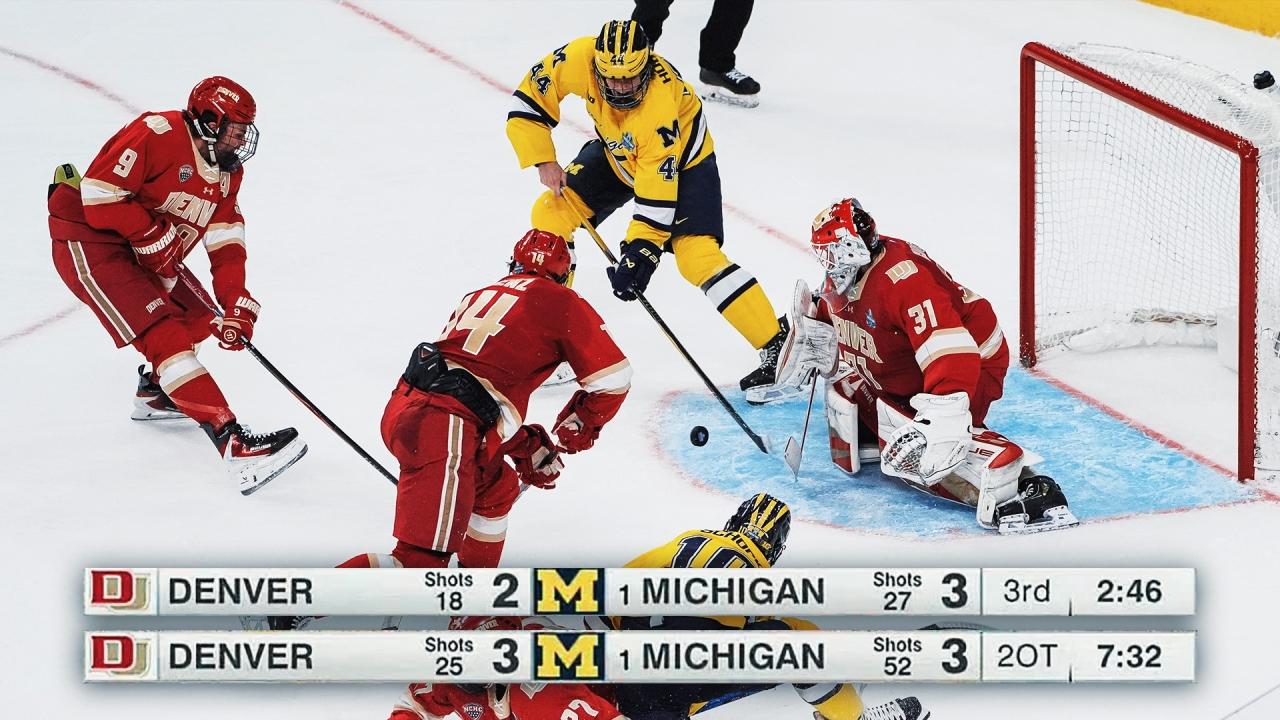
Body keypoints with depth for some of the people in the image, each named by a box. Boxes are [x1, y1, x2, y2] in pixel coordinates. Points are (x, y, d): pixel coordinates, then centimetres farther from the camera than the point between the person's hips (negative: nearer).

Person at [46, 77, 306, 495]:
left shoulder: (227, 171, 4)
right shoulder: (155, 136, -24)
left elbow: (226, 244, 2)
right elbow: (100, 196, -27)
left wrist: (236, 306, -10)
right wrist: (154, 235, -22)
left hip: (142, 251, 10)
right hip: (88, 244, -10)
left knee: (198, 318, 16)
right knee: (165, 332, -21)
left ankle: (155, 395, 42)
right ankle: (231, 443, -32)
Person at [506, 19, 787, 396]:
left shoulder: (660, 104, -40)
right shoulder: (579, 59, -29)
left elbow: (658, 186, -37)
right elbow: (528, 100, -15)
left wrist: (642, 248, -38)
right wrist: (544, 161, -18)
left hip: (683, 158, -6)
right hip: (618, 150, 6)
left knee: (697, 256, -21)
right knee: (551, 213, -5)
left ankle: (776, 347, -21)